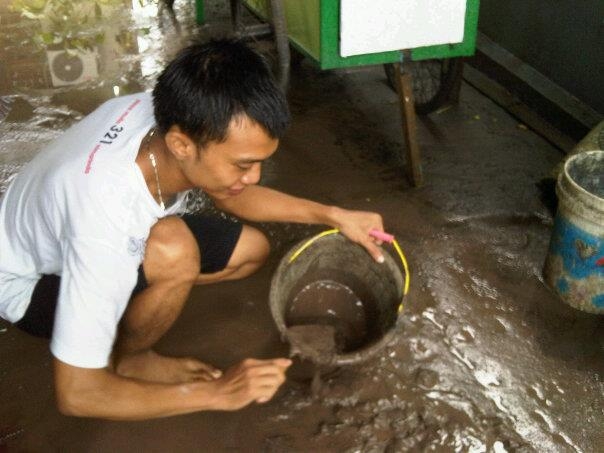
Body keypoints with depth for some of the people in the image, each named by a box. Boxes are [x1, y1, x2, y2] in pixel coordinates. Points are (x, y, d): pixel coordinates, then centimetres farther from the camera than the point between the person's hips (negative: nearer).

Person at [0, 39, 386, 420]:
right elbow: (76, 394, -35)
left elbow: (231, 197, 0)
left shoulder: (174, 116, -24)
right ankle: (126, 360, -5)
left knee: (251, 250, 2)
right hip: (32, 283, -6)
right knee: (174, 252, -35)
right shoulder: (105, 222, -43)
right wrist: (216, 393, -30)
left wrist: (332, 215, -8)